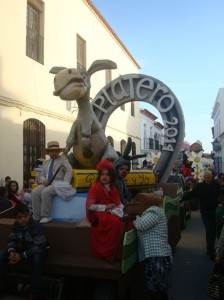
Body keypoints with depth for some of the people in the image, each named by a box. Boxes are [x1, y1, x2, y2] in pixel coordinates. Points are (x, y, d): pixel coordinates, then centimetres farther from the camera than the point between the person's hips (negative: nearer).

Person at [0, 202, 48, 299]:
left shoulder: (37, 226, -27)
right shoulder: (16, 225, -8)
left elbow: (38, 247, -29)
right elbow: (12, 240, -2)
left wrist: (22, 256, -35)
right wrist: (12, 251, -25)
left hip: (39, 249, -6)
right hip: (24, 247, 6)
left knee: (36, 259, -39)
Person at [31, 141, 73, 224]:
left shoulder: (63, 159, 6)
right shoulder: (45, 162, 23)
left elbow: (69, 171, -6)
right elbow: (42, 175, 21)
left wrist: (65, 184, -17)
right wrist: (44, 180, -4)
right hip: (47, 183, 6)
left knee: (45, 192, -31)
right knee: (34, 192, -20)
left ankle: (46, 216, -21)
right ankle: (37, 217, -16)